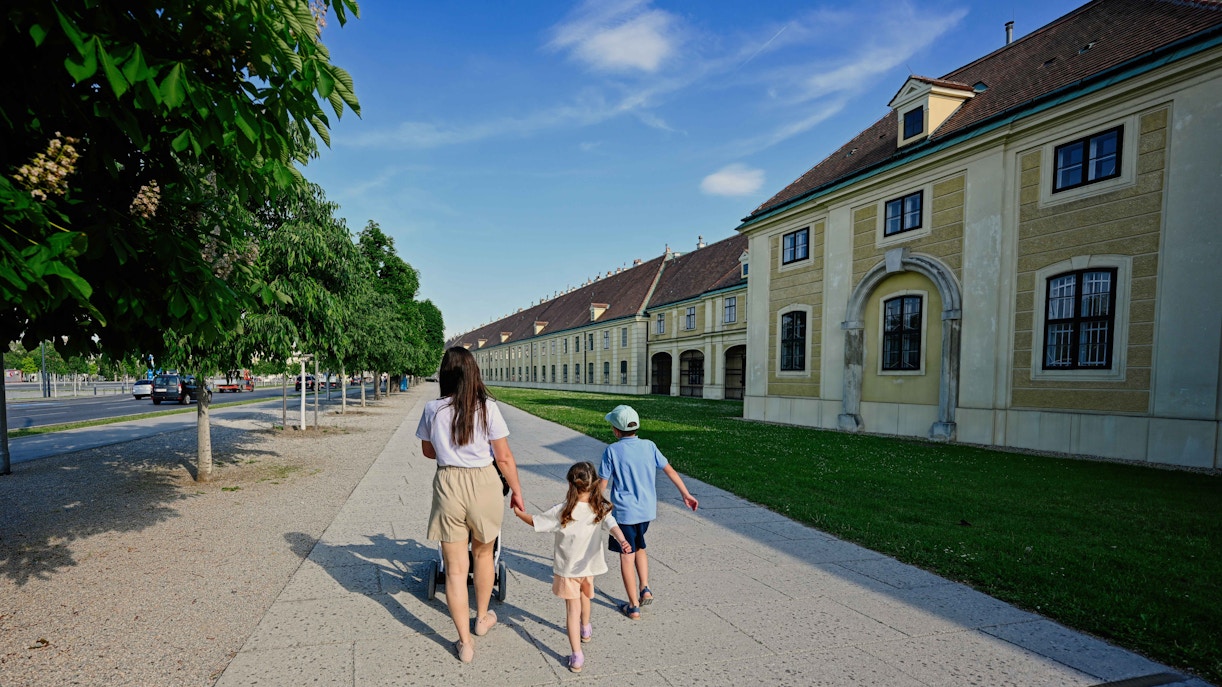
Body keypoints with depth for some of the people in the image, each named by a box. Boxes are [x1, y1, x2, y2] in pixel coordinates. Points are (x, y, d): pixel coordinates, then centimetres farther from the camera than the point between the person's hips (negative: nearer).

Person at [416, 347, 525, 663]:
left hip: (448, 486, 1)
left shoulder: (432, 409, -3)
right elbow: (504, 458, -9)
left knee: (455, 568, 13)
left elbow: (428, 451, 12)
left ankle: (465, 642, 21)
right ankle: (482, 618, 44)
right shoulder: (487, 408, -10)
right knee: (483, 554, 24)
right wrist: (517, 492, 3)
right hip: (483, 484, 0)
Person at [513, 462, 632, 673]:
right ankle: (586, 630, 53)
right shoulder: (600, 509, -16)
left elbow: (535, 522, -11)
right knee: (584, 598, 30)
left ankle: (577, 657, 3)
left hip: (567, 569, -3)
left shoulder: (562, 511, -21)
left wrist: (518, 512, 5)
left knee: (573, 609, 6)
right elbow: (612, 525, -33)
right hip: (588, 566, 4)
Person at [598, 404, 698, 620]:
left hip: (624, 512, -4)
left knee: (627, 556, 8)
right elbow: (669, 470, 3)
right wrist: (686, 494, 12)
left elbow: (602, 484, -9)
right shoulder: (649, 446, -3)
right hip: (647, 510, 4)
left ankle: (633, 606, 16)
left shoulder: (612, 451, -13)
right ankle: (645, 589, 19)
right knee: (639, 548, 27)